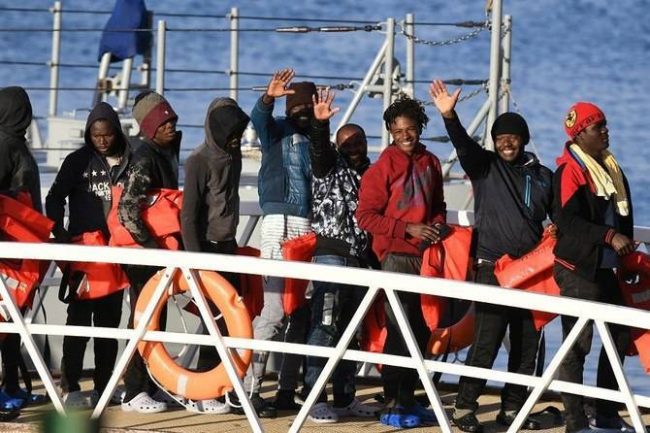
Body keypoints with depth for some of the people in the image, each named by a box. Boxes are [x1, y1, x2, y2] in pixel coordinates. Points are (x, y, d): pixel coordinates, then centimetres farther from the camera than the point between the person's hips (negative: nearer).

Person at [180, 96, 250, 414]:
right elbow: (188, 214, -13)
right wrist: (196, 262, -16)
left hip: (228, 247, 7)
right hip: (207, 248, -7)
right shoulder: (199, 161, -11)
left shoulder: (232, 156, 11)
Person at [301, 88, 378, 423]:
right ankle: (315, 399, -11)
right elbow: (319, 149, -20)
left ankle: (345, 398, 20)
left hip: (360, 260, 7)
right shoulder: (330, 167, 1)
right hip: (331, 257, -7)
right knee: (324, 327, -10)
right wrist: (320, 124, -39)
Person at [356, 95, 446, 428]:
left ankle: (407, 399, 20)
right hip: (397, 256, -6)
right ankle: (392, 405, -2)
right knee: (400, 331, -7)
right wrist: (408, 229, -16)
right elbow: (365, 216, -10)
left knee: (421, 331, 9)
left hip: (425, 255, 6)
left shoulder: (430, 163, 12)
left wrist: (437, 224, 1)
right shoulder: (383, 167, -6)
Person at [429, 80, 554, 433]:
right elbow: (464, 145, -16)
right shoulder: (485, 167, 2)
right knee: (486, 341, -10)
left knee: (527, 344, 8)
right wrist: (449, 116, -34)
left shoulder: (542, 176, 12)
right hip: (493, 268, -4)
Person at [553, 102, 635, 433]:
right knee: (578, 344, -7)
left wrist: (625, 250, 13)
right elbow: (569, 221, -21)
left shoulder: (610, 167, 14)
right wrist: (609, 236, -25)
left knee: (619, 336, 13)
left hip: (607, 268, 9)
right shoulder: (570, 170, -12)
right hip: (579, 270, -9)